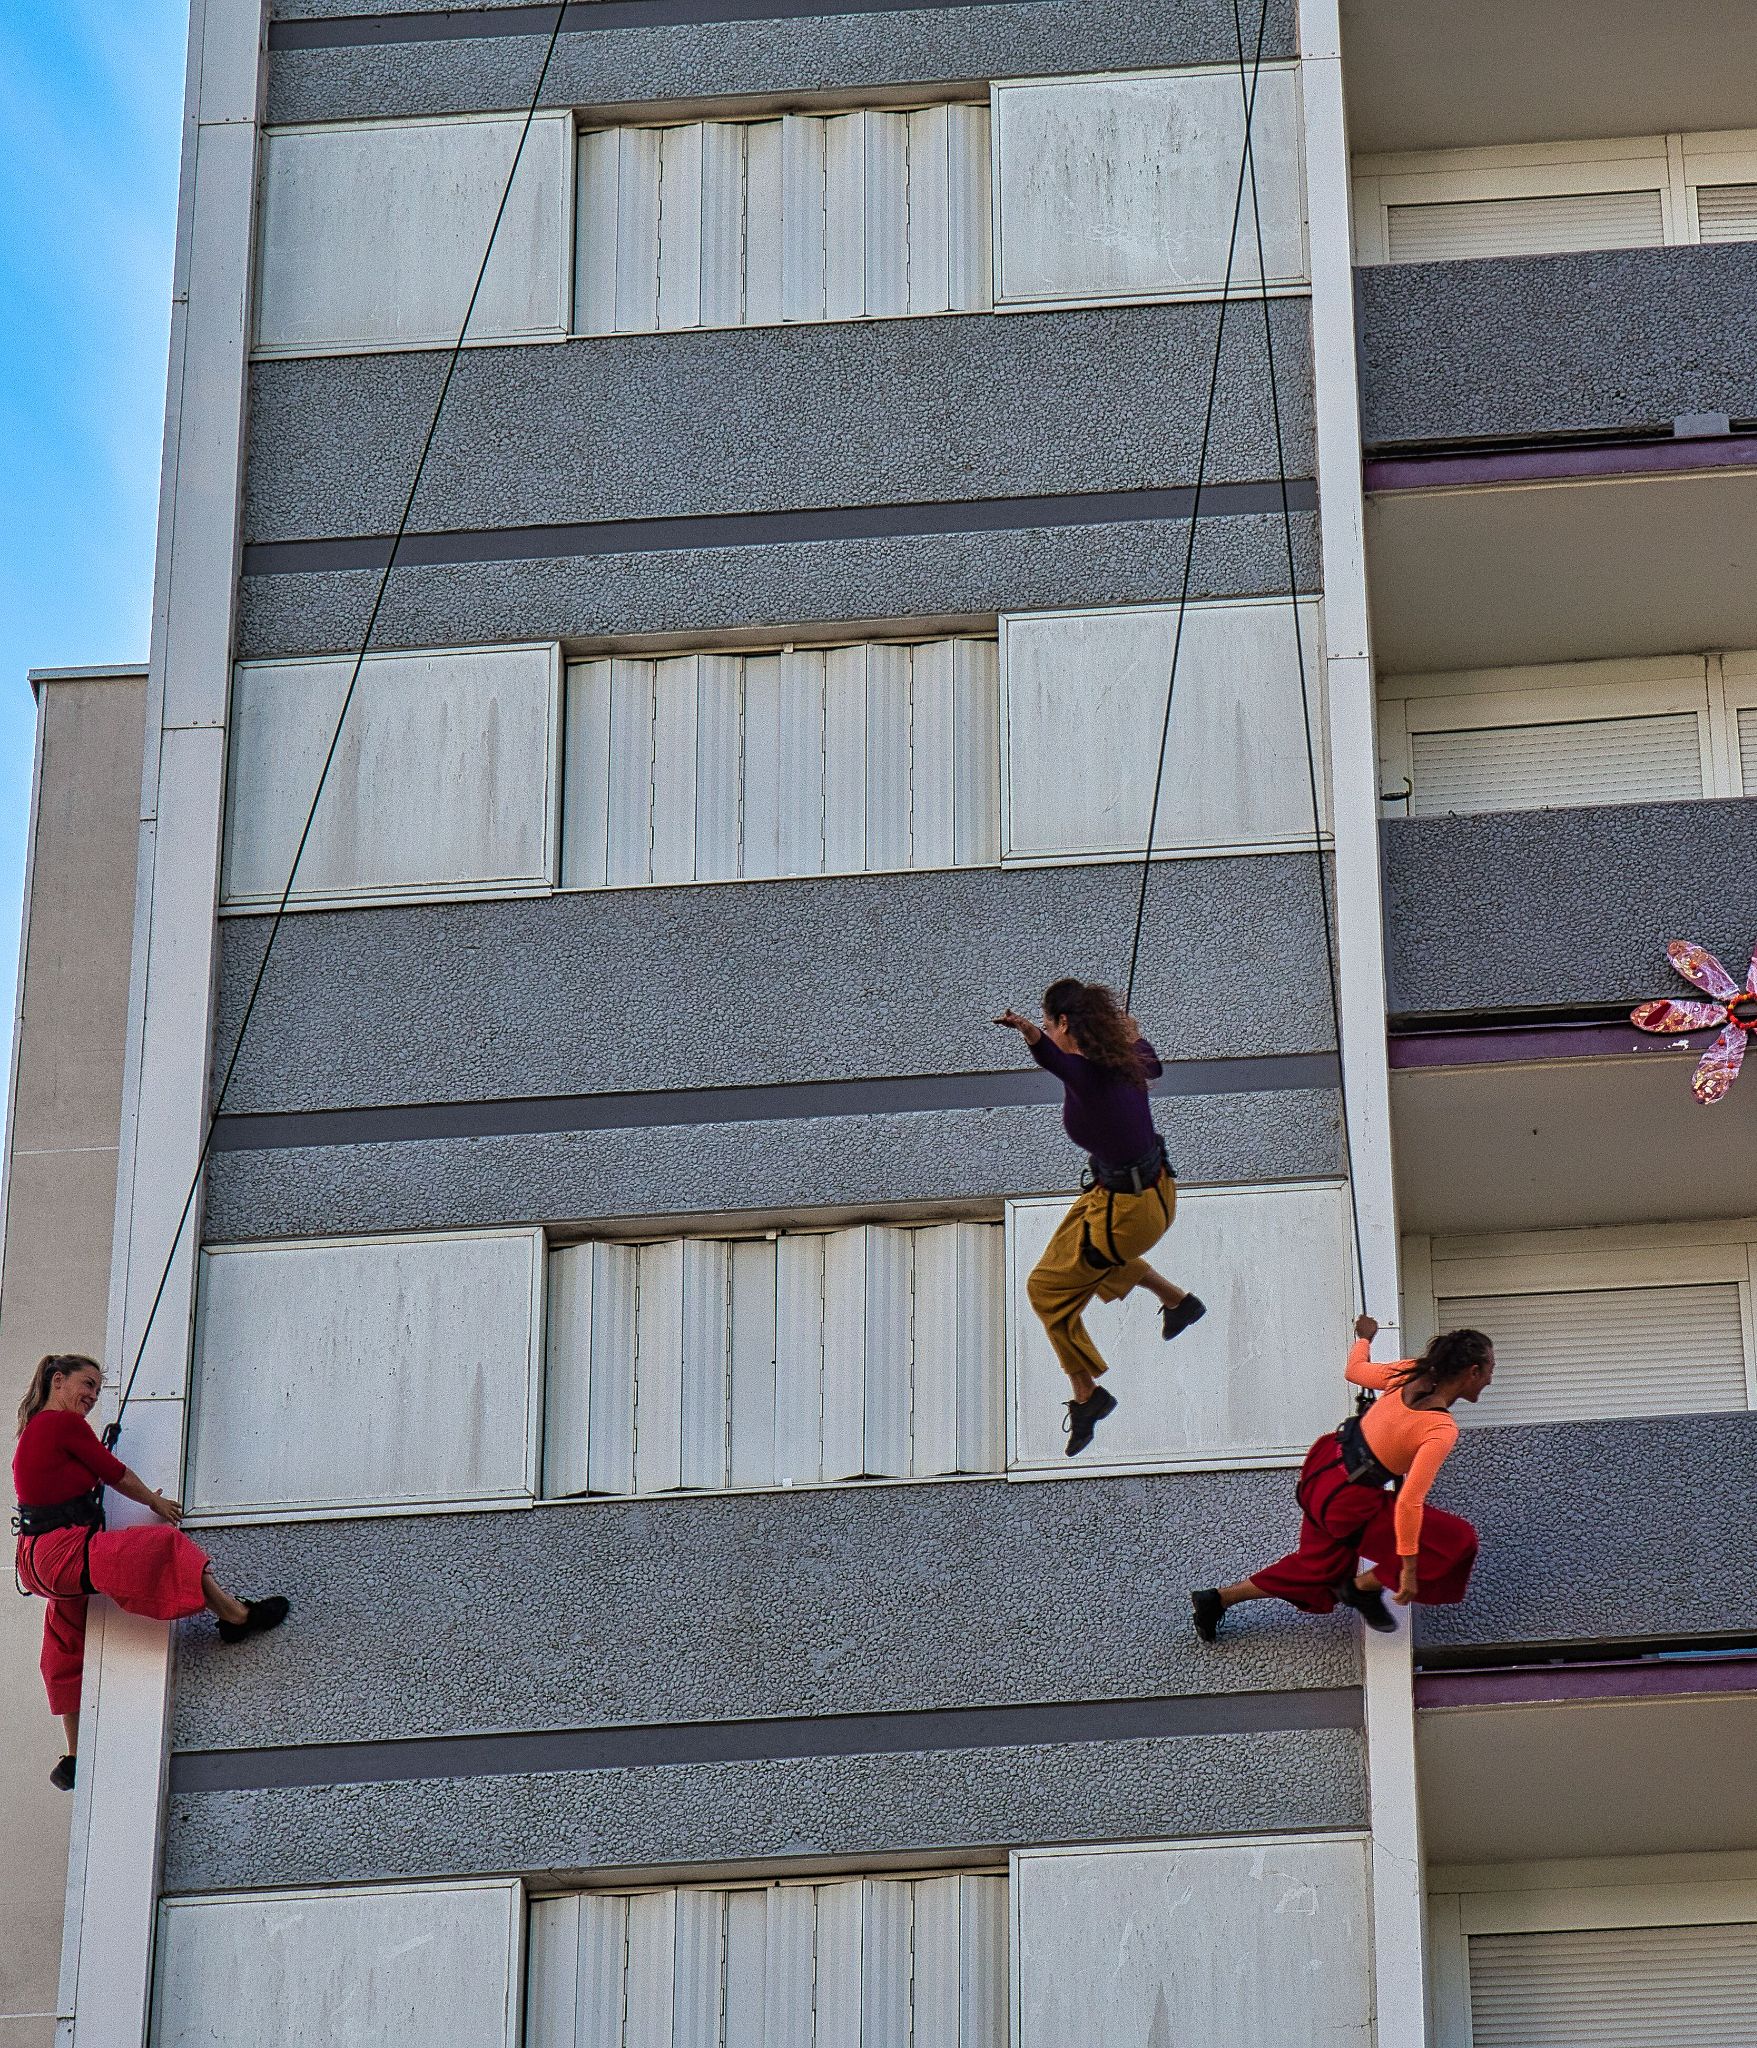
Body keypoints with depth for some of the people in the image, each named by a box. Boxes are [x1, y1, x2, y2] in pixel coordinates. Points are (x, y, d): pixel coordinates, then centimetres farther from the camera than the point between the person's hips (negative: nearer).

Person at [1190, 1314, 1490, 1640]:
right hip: (1349, 1504, -8)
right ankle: (1363, 1587, 13)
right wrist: (1408, 1569, -23)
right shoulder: (1441, 1430, -27)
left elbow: (1356, 1370, 14)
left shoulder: (1412, 1373, -6)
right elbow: (1409, 1502, -30)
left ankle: (1216, 1599, 33)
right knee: (1456, 1542, -2)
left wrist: (1364, 1337, 36)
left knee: (1318, 1569, 28)